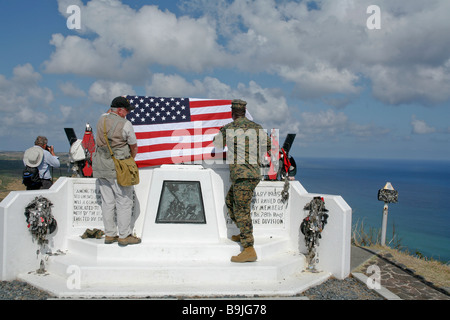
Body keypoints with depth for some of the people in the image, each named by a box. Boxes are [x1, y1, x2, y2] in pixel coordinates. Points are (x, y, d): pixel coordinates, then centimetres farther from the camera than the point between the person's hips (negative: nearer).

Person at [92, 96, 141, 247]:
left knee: (107, 202, 11)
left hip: (100, 166, 7)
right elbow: (134, 146, -1)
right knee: (124, 202, 1)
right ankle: (124, 235, 5)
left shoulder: (102, 119, 7)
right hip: (117, 167, -7)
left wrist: (112, 109, 20)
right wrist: (131, 159, 16)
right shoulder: (125, 124, -11)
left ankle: (110, 234, 18)